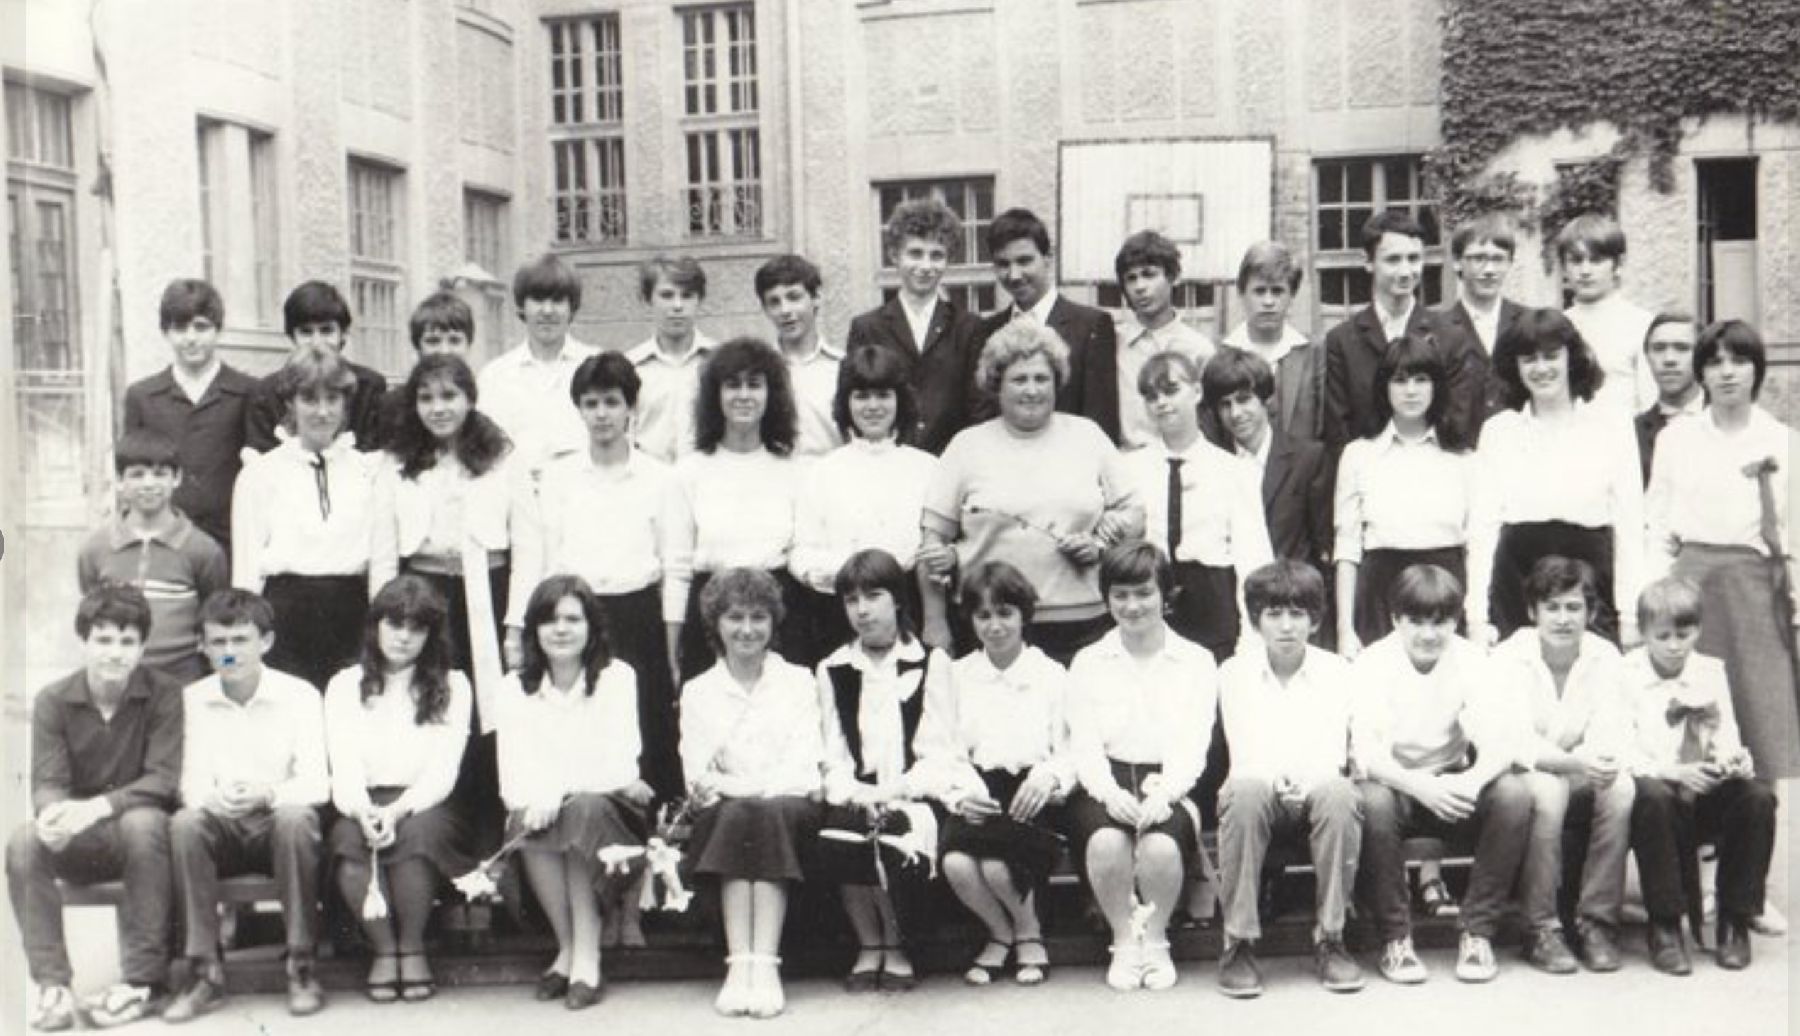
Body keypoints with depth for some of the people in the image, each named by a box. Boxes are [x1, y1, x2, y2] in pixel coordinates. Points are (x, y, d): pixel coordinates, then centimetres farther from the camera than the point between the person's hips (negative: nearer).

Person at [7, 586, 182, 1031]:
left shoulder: (164, 694, -8)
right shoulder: (52, 701, -2)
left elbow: (164, 779, -16)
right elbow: (47, 783, -9)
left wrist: (97, 807, -32)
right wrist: (56, 812, -35)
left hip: (136, 828, -2)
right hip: (77, 842, 2)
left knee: (143, 822, -36)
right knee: (23, 840, -28)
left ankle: (142, 981, -29)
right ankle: (52, 985, -24)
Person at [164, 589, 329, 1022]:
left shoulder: (300, 695, -2)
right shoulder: (193, 698, 5)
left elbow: (317, 783, -10)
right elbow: (191, 782, -1)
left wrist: (268, 794, -31)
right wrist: (212, 798, -26)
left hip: (277, 820, -2)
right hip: (224, 828, 2)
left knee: (295, 818, -35)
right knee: (184, 824, -30)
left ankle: (301, 967, -26)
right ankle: (206, 973, -24)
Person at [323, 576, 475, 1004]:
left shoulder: (452, 687, 9)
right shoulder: (344, 685, 13)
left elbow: (442, 772, -3)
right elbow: (343, 768, 0)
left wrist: (398, 810, -22)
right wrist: (364, 811, -23)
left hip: (425, 807, -1)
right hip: (363, 806, 1)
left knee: (418, 831, -35)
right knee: (349, 836, -33)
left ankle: (413, 948, -15)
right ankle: (383, 948, -15)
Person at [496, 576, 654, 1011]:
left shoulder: (617, 677, 1)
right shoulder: (515, 686, 7)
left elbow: (618, 767, -10)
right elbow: (513, 777, -3)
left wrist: (555, 793, -22)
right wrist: (530, 803, -26)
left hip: (610, 808, -2)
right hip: (545, 810, 2)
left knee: (584, 809, -34)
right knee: (526, 820, -31)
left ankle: (583, 953, -25)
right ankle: (571, 947, -19)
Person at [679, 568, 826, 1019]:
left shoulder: (798, 682, 14)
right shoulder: (697, 691, 16)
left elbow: (804, 771, 0)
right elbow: (697, 778, 5)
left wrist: (730, 784, -13)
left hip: (790, 809, -1)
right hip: (724, 815, 1)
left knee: (772, 813, -34)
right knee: (736, 815, -33)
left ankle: (765, 964, -39)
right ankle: (739, 964, -38)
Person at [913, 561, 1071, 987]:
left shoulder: (1053, 675, 14)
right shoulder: (950, 677, 17)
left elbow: (1072, 751, 5)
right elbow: (935, 752, 5)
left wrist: (1049, 775, -19)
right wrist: (958, 792, -16)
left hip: (1031, 796, -1)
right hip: (973, 796, 2)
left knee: (997, 864, -31)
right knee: (956, 863, -31)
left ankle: (1028, 931, 6)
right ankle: (1000, 932, 5)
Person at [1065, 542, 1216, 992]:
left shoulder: (1196, 661, 12)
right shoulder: (1088, 662, 15)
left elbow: (1193, 747, 2)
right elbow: (1083, 744, 4)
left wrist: (1163, 792, -18)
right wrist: (1110, 792, -17)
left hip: (1169, 786, 0)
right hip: (1105, 783, 1)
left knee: (1161, 843, -33)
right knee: (1106, 840, -33)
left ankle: (1155, 941, -5)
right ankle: (1124, 940, -8)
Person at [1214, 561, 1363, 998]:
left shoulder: (1335, 671, 2)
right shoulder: (1235, 672, 1)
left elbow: (1334, 755, -7)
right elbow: (1244, 756, -7)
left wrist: (1302, 783, -29)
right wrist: (1276, 782, -30)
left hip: (1317, 788, 1)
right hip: (1260, 786, 0)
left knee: (1340, 793, -34)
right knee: (1244, 792, -36)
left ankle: (1330, 938, -21)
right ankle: (1238, 942, -27)